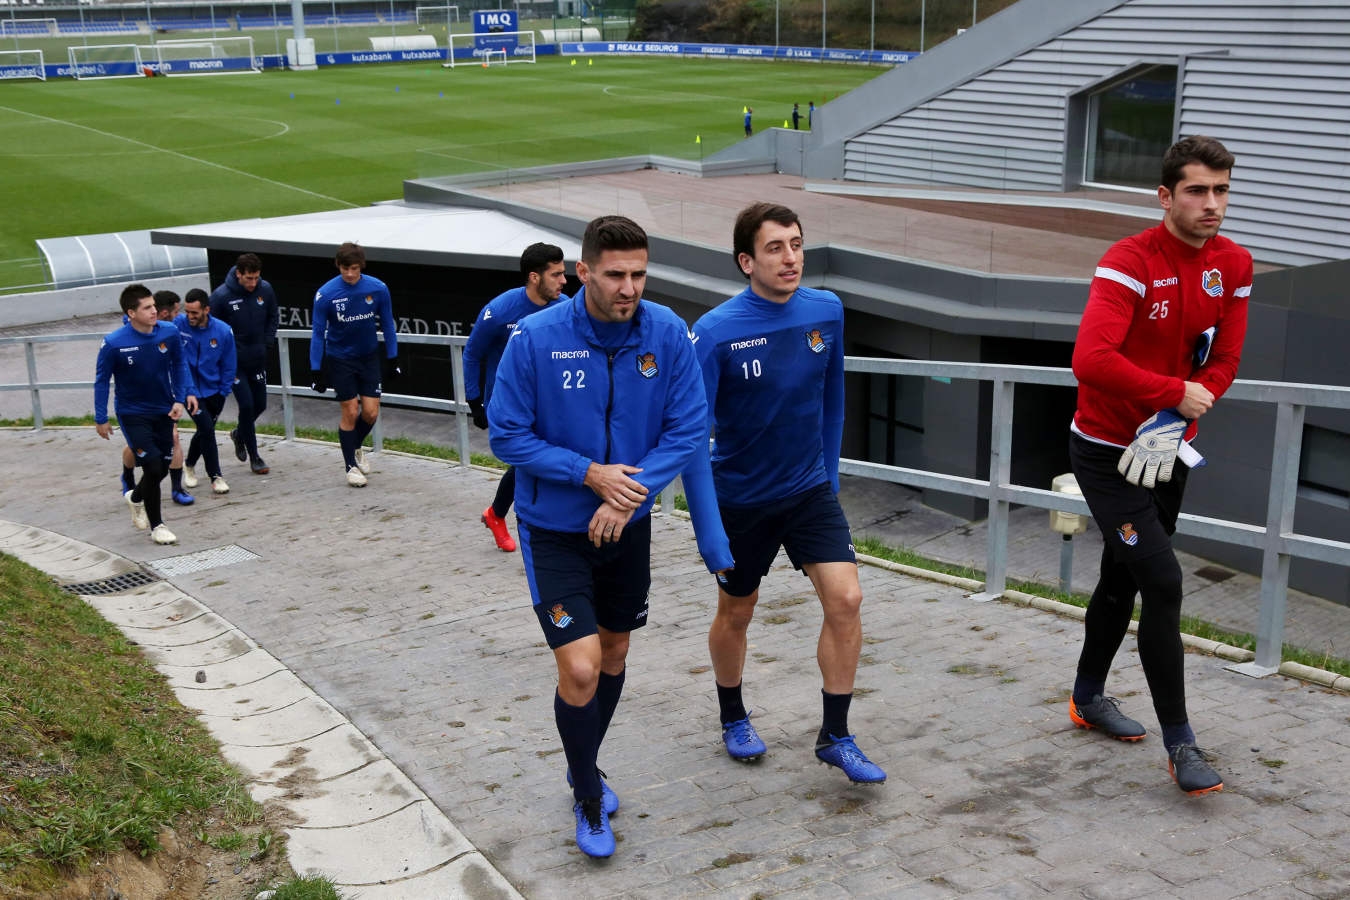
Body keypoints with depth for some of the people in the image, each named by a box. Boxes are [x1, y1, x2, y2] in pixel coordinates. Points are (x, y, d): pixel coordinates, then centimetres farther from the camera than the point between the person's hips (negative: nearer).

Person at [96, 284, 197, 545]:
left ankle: (135, 497, 45)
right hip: (132, 414, -4)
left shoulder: (169, 333, -10)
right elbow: (102, 380, -7)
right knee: (152, 467, -9)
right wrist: (100, 419, -3)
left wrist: (180, 398, -5)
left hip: (164, 411, 4)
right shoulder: (113, 344, -19)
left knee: (163, 467, 12)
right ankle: (156, 526, 9)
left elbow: (179, 365, 5)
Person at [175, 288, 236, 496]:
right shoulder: (178, 325, -14)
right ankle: (216, 476, -2)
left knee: (205, 431, 13)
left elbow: (228, 366, 0)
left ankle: (190, 464, 41)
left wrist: (223, 393, 0)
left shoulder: (223, 331, -9)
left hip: (213, 390, 2)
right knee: (206, 428, -13)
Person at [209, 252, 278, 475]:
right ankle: (254, 457, 4)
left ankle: (239, 433, 40)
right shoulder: (221, 296, -16)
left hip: (257, 359, 5)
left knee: (260, 404, 10)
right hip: (234, 361, -4)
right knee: (246, 405, -8)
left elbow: (273, 317, 12)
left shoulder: (265, 290, -4)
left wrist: (267, 342, 2)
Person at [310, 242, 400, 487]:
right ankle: (351, 465, 15)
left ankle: (355, 448, 31)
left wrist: (392, 360, 2)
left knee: (371, 413, 0)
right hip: (340, 360, -2)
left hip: (369, 357, 2)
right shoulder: (326, 294, -16)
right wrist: (317, 371, -9)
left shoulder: (378, 289, -11)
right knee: (350, 412, -2)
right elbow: (318, 334, -7)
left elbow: (387, 325, 2)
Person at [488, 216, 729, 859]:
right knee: (580, 667, -11)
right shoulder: (535, 338, -19)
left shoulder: (667, 333, -12)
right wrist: (589, 474, -23)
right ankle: (587, 797, 15)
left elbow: (688, 428, -7)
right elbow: (506, 435, -13)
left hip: (628, 524, 4)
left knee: (614, 651, 19)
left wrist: (631, 491, -20)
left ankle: (584, 767, 45)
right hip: (553, 529, -4)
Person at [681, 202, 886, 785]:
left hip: (810, 490, 3)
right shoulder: (715, 332, -19)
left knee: (846, 601, -9)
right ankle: (733, 719, 39)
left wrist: (829, 475, 13)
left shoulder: (827, 312, -6)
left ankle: (835, 737, 7)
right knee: (735, 614, 13)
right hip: (741, 499, -3)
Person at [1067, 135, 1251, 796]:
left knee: (1123, 580, 19)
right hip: (1106, 451, -7)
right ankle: (1178, 742, -2)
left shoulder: (1234, 266, 0)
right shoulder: (1129, 262, -21)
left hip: (1166, 453, 7)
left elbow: (1223, 362, 2)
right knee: (1163, 582, -13)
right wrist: (1179, 393, -25)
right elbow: (1091, 359, -33)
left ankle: (1088, 698, 39)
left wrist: (1172, 426, -13)